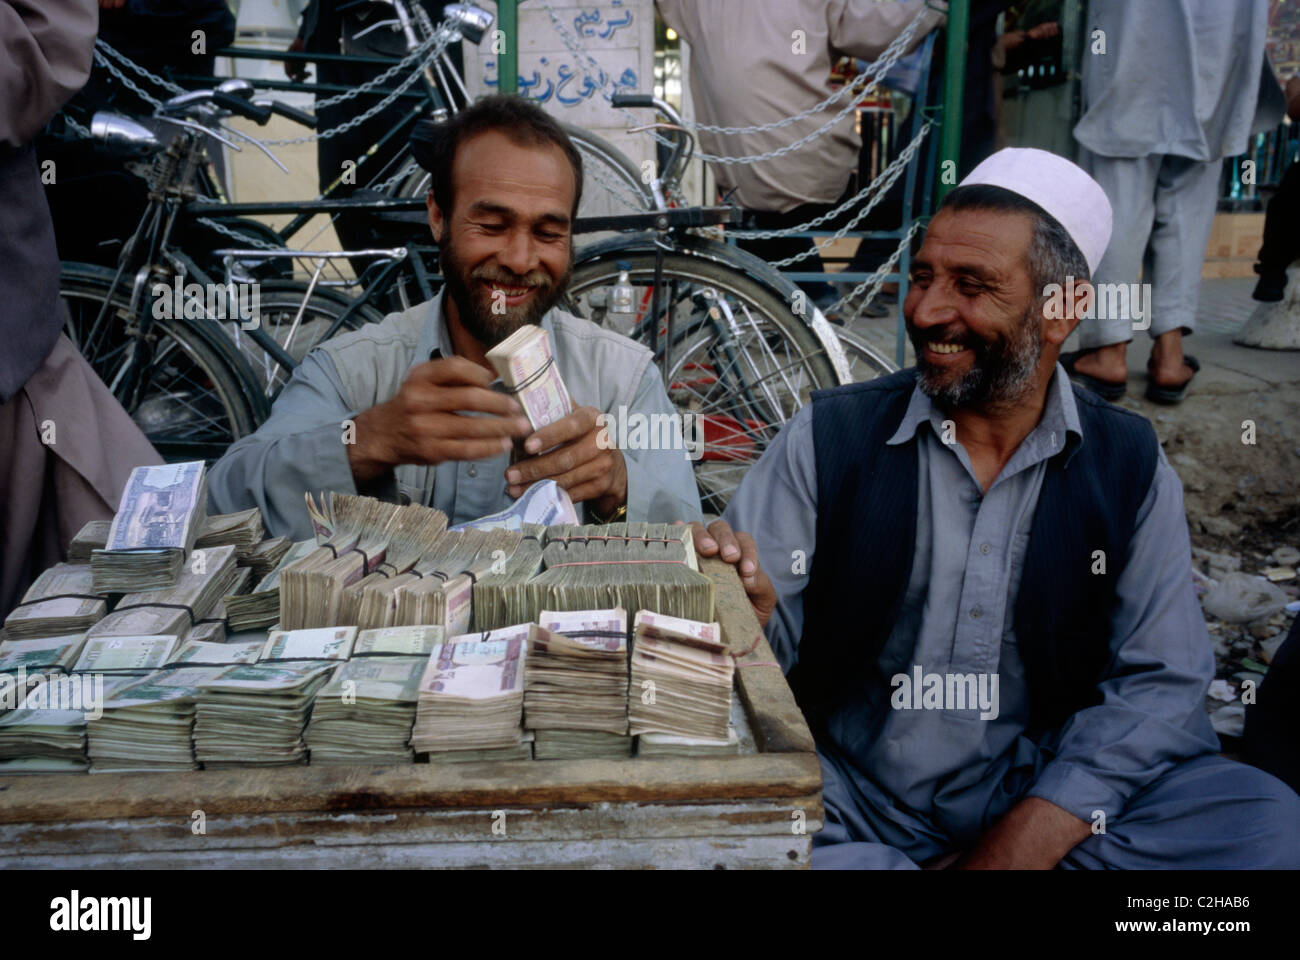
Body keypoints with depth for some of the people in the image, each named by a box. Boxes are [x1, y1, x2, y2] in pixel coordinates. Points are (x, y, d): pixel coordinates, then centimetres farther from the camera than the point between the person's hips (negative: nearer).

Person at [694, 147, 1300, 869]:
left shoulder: (1131, 467, 1)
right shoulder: (828, 438, -3)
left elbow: (1158, 684, -2)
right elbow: (770, 637, -4)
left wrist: (1026, 842, -14)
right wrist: (750, 613, -30)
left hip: (1044, 811, 2)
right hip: (857, 804, -1)